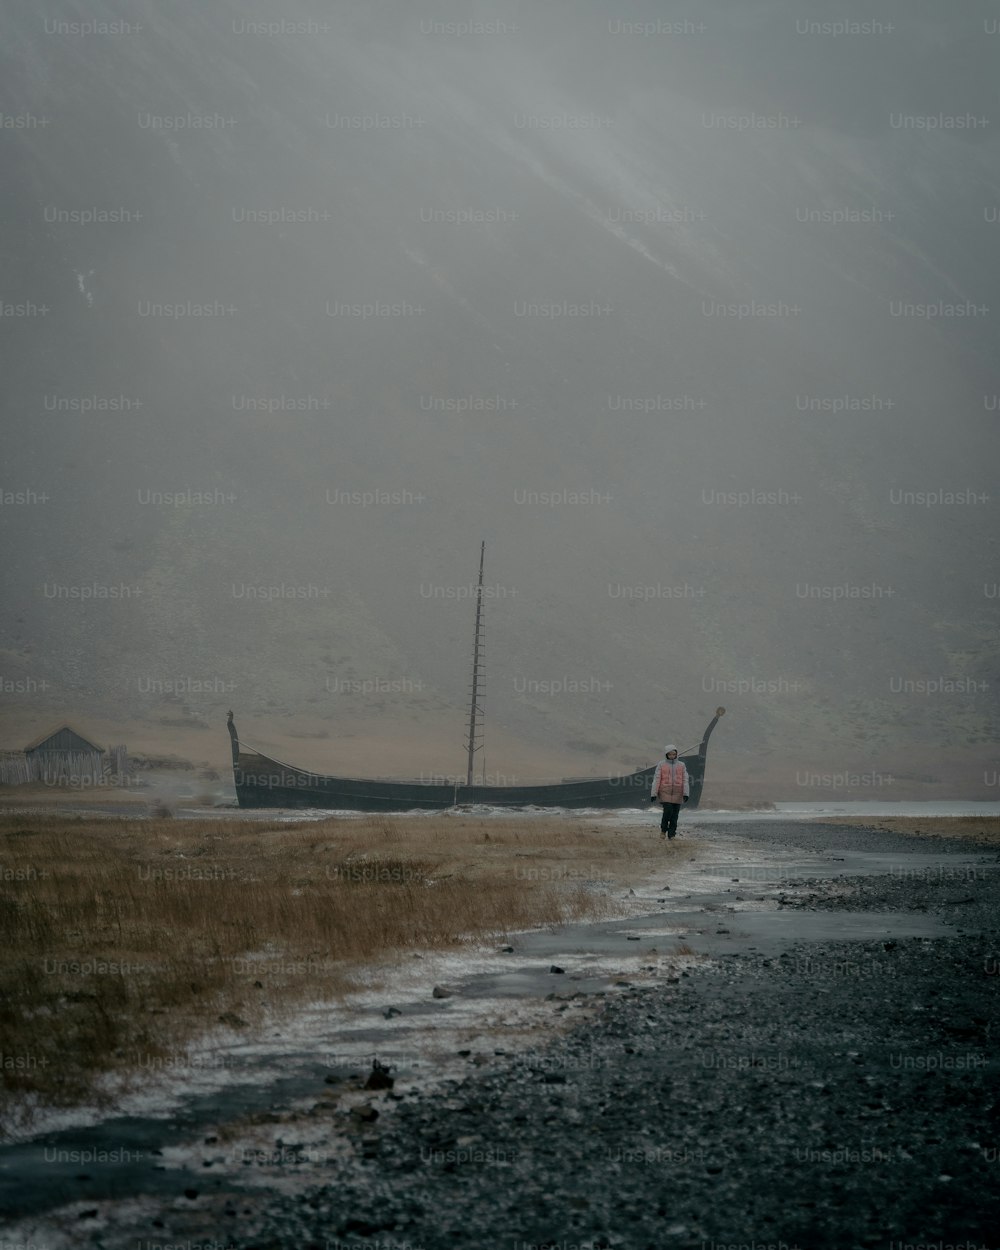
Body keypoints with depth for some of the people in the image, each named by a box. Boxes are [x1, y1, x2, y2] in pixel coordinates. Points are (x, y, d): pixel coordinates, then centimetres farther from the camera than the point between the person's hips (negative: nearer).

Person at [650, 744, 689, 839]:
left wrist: (686, 794, -8)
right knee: (668, 811, -14)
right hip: (665, 793, -2)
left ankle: (672, 834, 10)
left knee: (674, 814, 1)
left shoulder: (681, 765, 8)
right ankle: (663, 830, 8)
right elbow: (656, 779, 1)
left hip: (677, 794, 2)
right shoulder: (661, 764, 4)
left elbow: (685, 780, 3)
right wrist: (653, 794, -5)